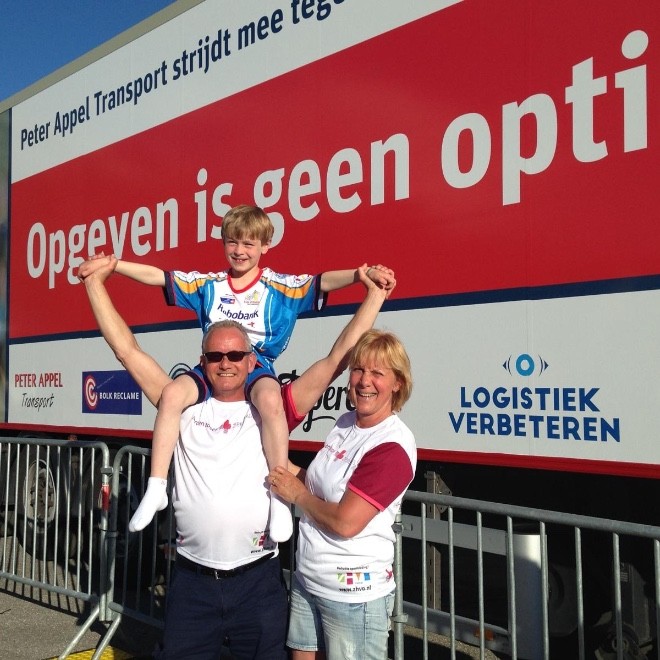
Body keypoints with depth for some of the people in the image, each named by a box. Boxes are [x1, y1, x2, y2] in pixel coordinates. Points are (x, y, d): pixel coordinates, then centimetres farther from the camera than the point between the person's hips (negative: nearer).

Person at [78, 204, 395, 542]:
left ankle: (280, 495, -29)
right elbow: (156, 276, 11)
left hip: (257, 365, -3)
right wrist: (111, 264, 4)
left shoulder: (279, 286, 3)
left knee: (270, 399, -37)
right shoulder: (208, 284, 12)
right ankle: (156, 488, -16)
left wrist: (363, 274, -27)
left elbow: (322, 282, -10)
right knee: (172, 393, -26)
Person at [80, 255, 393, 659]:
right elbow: (128, 350, 5)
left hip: (258, 579, -1)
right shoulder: (186, 410, 4)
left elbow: (338, 357, -1)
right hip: (193, 579, 1)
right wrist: (96, 281, 6)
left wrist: (376, 292, -2)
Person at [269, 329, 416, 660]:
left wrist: (297, 494, -9)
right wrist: (287, 469, 0)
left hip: (353, 593, -7)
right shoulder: (346, 423, 5)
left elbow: (345, 522, -24)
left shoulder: (393, 445, -20)